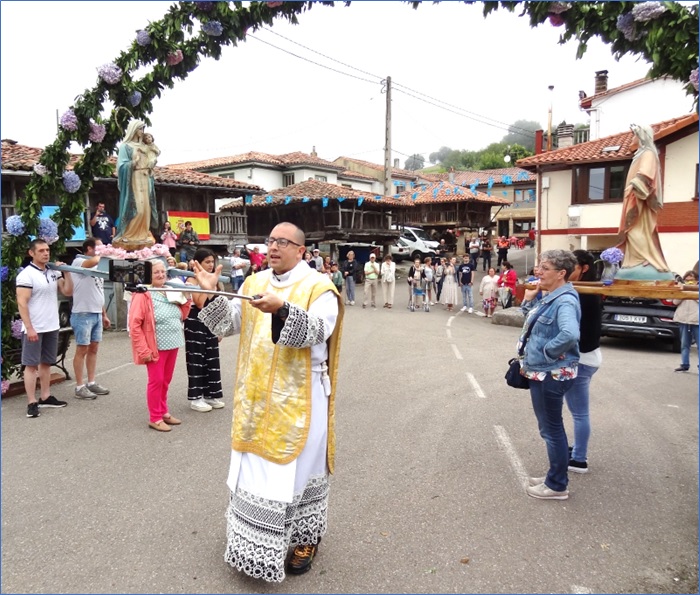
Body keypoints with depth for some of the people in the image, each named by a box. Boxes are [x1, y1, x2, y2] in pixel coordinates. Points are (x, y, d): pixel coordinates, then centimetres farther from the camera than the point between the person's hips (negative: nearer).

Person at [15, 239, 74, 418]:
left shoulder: (54, 272, 7)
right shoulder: (26, 274, -12)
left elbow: (68, 292, 8)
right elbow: (22, 303, -15)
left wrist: (66, 272, -4)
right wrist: (29, 328, -20)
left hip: (52, 327, 7)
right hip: (34, 329, -7)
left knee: (46, 363, 13)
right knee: (31, 365, 0)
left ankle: (45, 397, 22)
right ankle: (32, 402, 4)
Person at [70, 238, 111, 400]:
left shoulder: (96, 267, 17)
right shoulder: (78, 262, -10)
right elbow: (93, 261, -35)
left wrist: (104, 314, 19)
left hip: (97, 314, 8)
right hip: (83, 314, -8)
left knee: (93, 349, 12)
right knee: (82, 350, -1)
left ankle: (91, 383, 21)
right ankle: (80, 387, 7)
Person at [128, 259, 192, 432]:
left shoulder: (171, 292, 10)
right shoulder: (143, 295, -12)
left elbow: (181, 316, 16)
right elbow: (134, 325, -16)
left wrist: (186, 298, 0)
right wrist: (144, 350, -18)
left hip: (172, 345, 7)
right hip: (156, 346, -6)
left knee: (166, 381, 16)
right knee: (156, 381, 1)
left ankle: (163, 412, 29)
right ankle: (155, 418, 13)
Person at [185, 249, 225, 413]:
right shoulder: (192, 280, -9)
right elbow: (201, 304, -21)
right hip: (196, 323, -7)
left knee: (212, 359, 10)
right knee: (197, 360, -1)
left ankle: (211, 395, 21)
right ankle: (195, 398, 8)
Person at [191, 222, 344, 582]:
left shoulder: (318, 288, -9)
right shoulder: (254, 283, 7)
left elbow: (317, 330, -23)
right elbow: (229, 322, 3)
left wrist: (282, 309, -37)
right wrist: (210, 294, -13)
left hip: (298, 398, -5)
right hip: (258, 395, 5)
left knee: (297, 467, 6)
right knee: (257, 468, 15)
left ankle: (306, 538, 26)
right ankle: (255, 538, 34)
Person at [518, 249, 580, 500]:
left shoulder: (565, 301, -22)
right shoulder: (552, 297, 8)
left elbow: (569, 334, -39)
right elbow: (533, 323, 20)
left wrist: (547, 352, -23)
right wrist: (529, 299, 4)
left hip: (551, 375, -10)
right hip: (542, 373, 10)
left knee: (552, 429, 3)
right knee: (550, 427, 20)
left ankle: (558, 485, 18)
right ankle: (555, 477, 35)